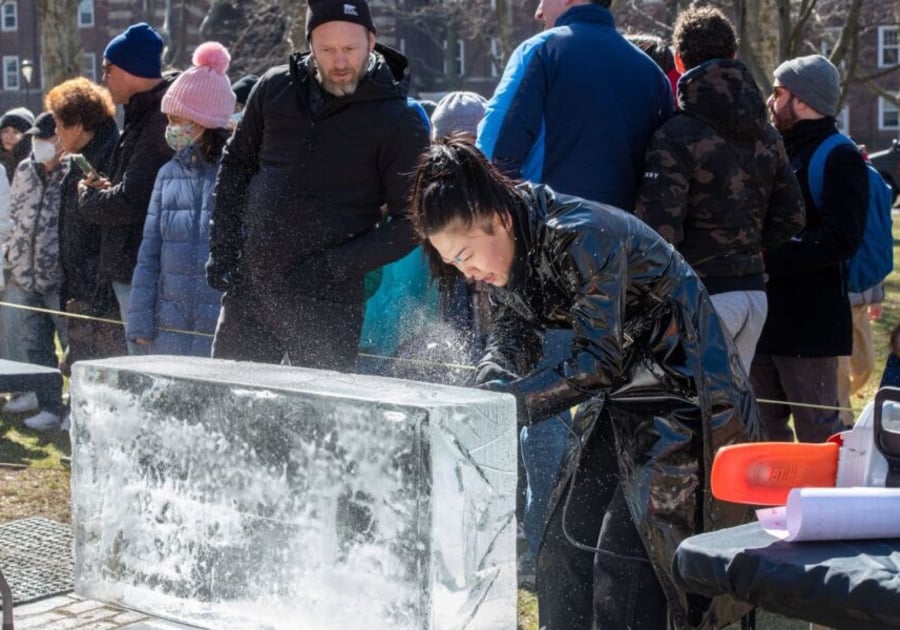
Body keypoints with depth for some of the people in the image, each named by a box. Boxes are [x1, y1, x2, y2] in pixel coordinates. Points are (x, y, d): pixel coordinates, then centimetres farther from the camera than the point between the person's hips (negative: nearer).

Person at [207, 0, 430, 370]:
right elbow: (236, 163, 17)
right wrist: (222, 247, 7)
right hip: (249, 284, 4)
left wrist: (340, 265, -16)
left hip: (327, 301, -4)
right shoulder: (275, 87, 5)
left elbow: (412, 220, -8)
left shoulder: (399, 121, -8)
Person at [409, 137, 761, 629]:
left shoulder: (581, 237, -27)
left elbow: (598, 359, -27)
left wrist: (511, 404, -30)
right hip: (621, 401, 9)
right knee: (565, 550, 8)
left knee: (623, 558, -13)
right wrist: (486, 394, -19)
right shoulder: (507, 255, 0)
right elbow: (510, 340, 1)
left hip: (684, 399, -9)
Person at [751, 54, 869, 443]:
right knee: (764, 428, 14)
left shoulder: (840, 159, -10)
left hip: (809, 322, -8)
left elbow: (841, 240, -21)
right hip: (767, 318, 8)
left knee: (817, 432, -3)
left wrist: (768, 258, -25)